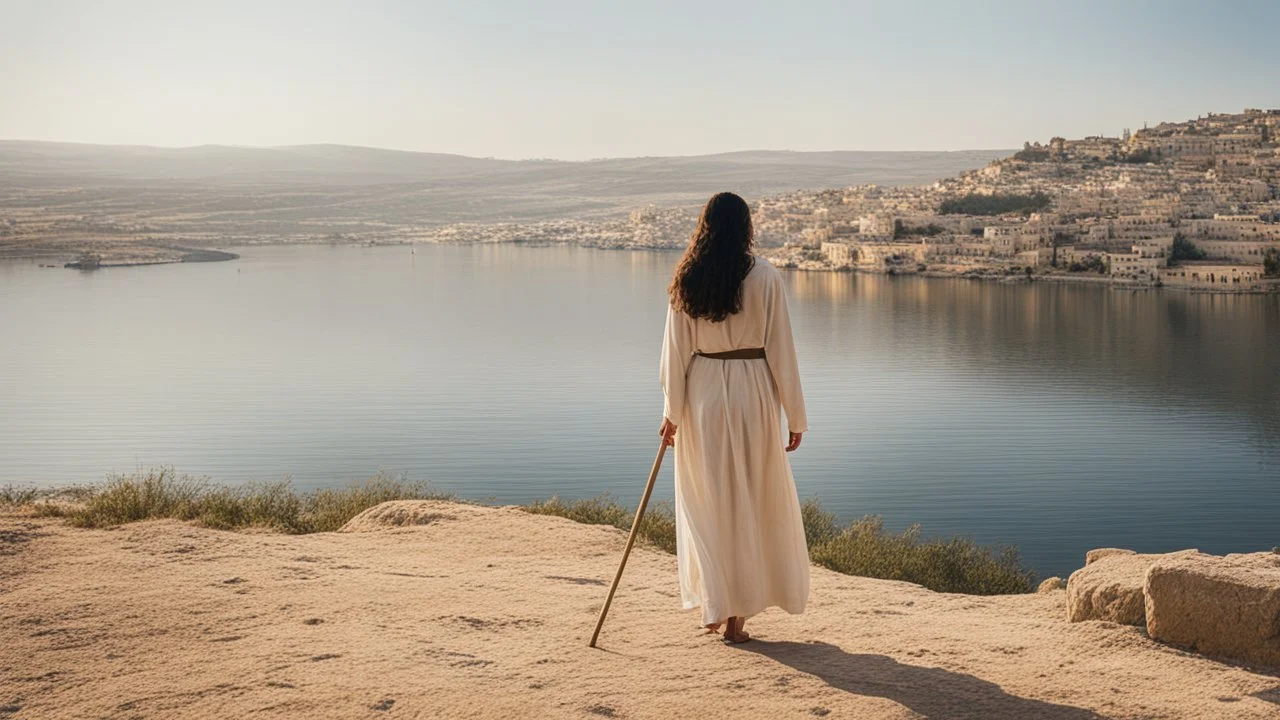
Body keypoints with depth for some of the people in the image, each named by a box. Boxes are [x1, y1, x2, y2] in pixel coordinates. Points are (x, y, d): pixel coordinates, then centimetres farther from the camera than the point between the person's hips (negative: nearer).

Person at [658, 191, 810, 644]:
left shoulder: (687, 281, -1)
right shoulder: (765, 278, -7)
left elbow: (676, 349, 1)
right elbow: (781, 351, -4)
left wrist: (672, 411, 8)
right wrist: (795, 416, 2)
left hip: (701, 394, 2)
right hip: (752, 391, -2)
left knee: (706, 503, 13)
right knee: (753, 502, 9)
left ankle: (715, 607, 17)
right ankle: (737, 614, 13)